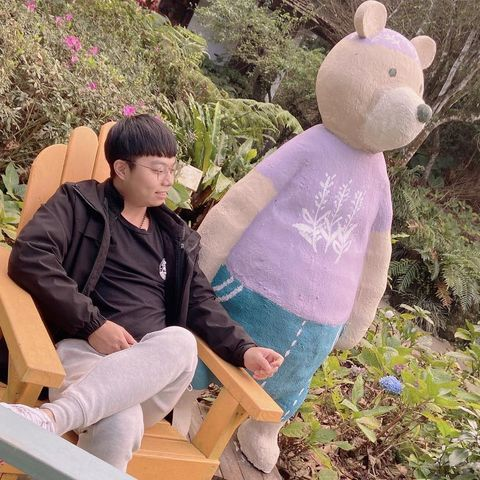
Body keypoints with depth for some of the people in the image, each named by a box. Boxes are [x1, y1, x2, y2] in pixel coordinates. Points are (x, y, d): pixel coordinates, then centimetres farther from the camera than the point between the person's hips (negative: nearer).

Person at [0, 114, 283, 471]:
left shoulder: (176, 237, 23)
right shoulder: (81, 202, 7)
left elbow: (202, 304, 21)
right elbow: (29, 256, -9)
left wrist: (245, 350, 1)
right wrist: (92, 324, -17)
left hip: (153, 366, 5)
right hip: (85, 348, -4)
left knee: (180, 340, -36)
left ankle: (52, 417, -47)